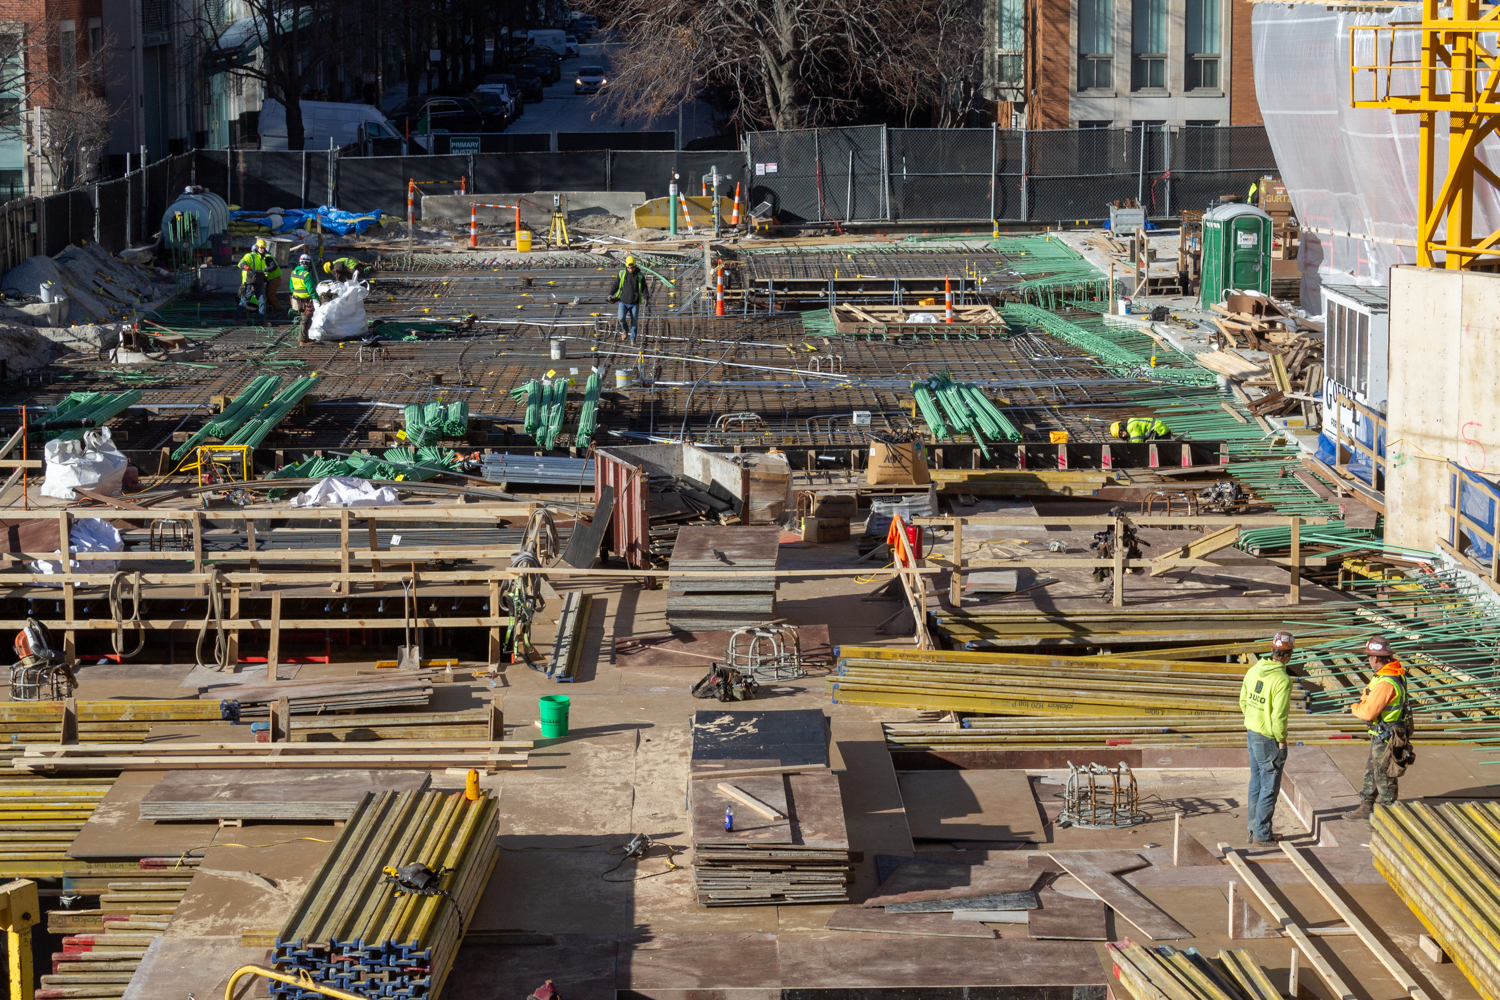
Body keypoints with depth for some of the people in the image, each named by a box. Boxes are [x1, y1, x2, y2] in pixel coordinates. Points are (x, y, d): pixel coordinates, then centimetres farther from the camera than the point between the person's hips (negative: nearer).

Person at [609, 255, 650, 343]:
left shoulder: (640, 276, 0)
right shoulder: (622, 274, 2)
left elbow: (644, 288, 4)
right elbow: (616, 285, 11)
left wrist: (646, 298, -11)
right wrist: (611, 295, 0)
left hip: (634, 304, 0)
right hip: (623, 302, 0)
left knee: (634, 322, 2)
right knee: (621, 318, -17)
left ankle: (633, 339, 16)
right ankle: (625, 330, 14)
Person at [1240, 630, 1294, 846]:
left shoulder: (1254, 670, 1)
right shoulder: (1282, 680, -23)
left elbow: (1243, 701, 11)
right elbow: (1279, 715, -23)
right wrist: (1281, 740, -11)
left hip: (1252, 733, 8)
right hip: (1269, 739, -8)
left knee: (1257, 783, 18)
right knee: (1269, 787, 3)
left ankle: (1254, 828, 27)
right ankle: (1261, 834, 10)